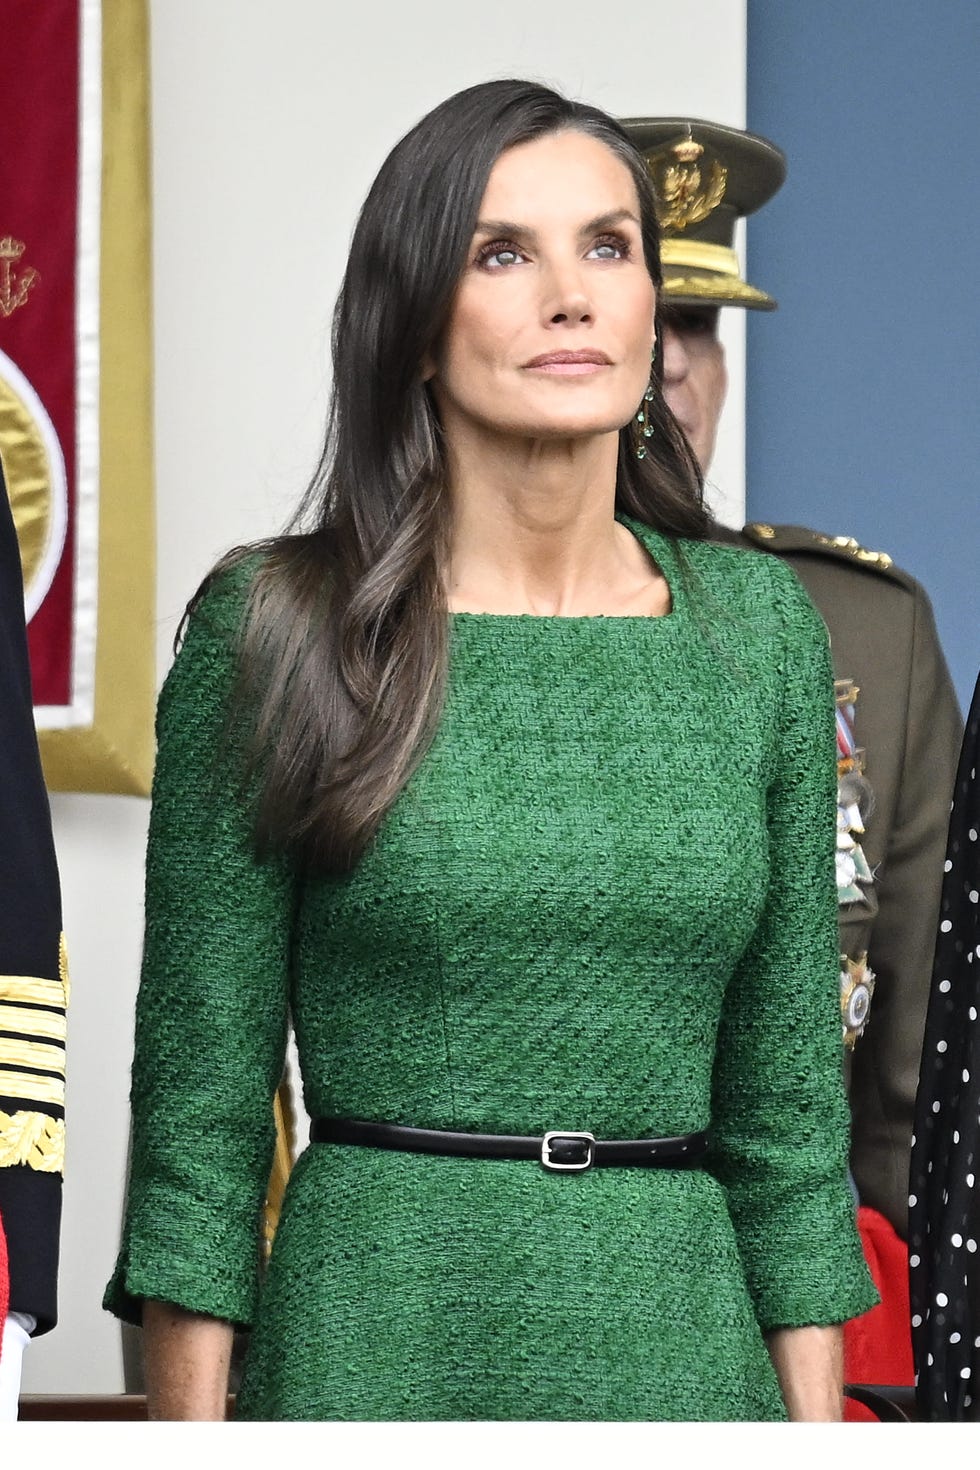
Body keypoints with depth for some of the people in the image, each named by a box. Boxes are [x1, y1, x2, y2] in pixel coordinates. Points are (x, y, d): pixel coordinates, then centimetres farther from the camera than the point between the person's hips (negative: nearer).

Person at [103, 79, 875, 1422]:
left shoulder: (759, 622, 6)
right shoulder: (275, 627, -3)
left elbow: (788, 1083, 9)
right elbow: (200, 1090, -3)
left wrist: (816, 1427, 3)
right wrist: (191, 1432, -8)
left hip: (682, 1332, 3)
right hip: (378, 1346, -3)